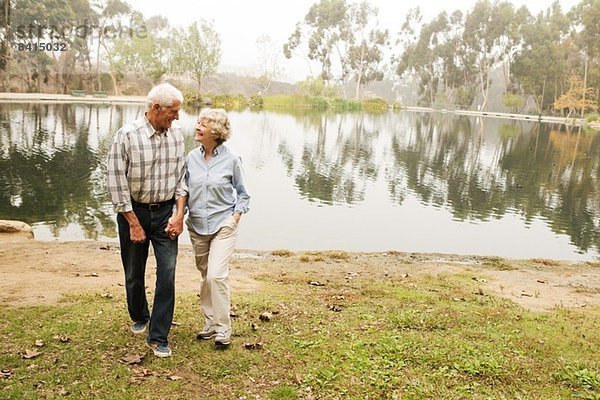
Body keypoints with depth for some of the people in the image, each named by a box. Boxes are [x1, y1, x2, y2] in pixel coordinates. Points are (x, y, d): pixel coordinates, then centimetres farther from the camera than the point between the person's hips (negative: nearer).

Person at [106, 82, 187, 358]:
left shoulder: (176, 134, 0)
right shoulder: (127, 135, -14)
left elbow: (181, 176, 5)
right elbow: (115, 181, -12)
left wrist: (179, 213, -4)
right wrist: (133, 222, -12)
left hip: (165, 212, 2)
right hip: (133, 211, -2)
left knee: (168, 271, -6)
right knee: (134, 273, 13)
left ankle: (158, 337, 4)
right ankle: (139, 318, 41)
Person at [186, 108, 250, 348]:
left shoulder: (231, 160, -8)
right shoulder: (192, 157, 1)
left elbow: (242, 193, 3)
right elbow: (185, 190, 11)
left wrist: (236, 217, -8)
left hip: (223, 226, -4)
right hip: (197, 226, 4)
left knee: (217, 275, -13)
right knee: (205, 276, 13)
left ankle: (223, 329, 2)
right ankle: (210, 323, 28)